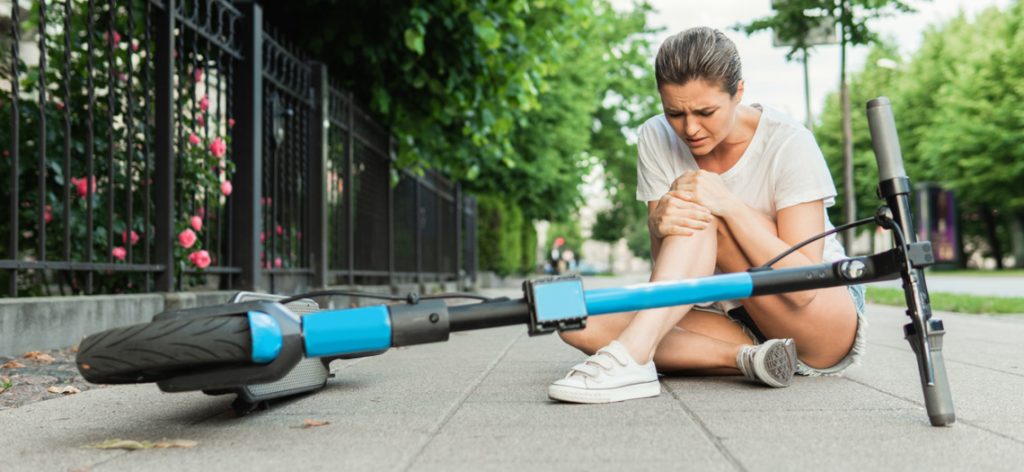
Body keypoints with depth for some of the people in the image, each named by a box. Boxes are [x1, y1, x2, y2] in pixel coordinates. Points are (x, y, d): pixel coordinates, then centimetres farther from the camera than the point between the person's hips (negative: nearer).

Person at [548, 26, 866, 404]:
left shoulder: (787, 143, -17)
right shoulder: (657, 139, -6)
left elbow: (804, 284, -24)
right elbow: (667, 267, -9)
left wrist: (731, 206, -34)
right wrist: (661, 227, -32)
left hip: (828, 323, -4)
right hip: (736, 320, 5)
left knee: (707, 213, -29)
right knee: (581, 323, -19)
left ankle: (630, 359, -37)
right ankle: (746, 358, -29)